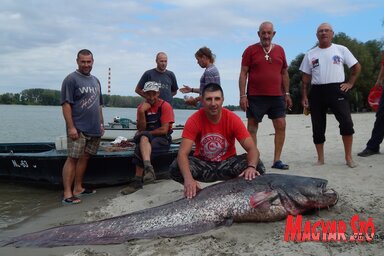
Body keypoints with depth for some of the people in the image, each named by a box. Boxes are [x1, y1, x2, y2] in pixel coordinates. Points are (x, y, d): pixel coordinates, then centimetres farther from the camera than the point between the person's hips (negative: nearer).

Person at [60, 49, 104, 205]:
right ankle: (67, 194, -4)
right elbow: (66, 104, -12)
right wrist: (71, 127, -18)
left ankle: (78, 188, 19)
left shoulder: (96, 81, 17)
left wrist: (101, 123, 18)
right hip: (78, 128, -7)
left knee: (84, 157, 10)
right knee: (72, 158, -6)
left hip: (94, 128, 7)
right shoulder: (71, 79, -6)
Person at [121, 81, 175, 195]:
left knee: (140, 148, -31)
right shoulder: (141, 107, 8)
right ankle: (148, 168, -50)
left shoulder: (165, 106, -6)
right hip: (146, 138, 4)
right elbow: (141, 129, -2)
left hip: (163, 139, -4)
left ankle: (137, 180, -29)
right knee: (143, 137, -33)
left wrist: (144, 133, -7)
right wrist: (142, 111, -14)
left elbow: (164, 130, -13)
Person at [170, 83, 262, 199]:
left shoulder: (233, 119, -15)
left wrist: (251, 167, -42)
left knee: (256, 165, -27)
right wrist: (188, 178, -46)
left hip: (227, 162, 1)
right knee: (175, 168, -30)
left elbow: (252, 148, -19)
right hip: (202, 163, -1)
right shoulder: (194, 120, -18)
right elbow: (183, 153, -27)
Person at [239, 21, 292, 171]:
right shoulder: (250, 50, 1)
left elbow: (284, 73, 16)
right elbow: (243, 73, -2)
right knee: (252, 128, -1)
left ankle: (277, 160, 9)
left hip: (276, 96, 3)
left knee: (281, 126, -1)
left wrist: (287, 93, 12)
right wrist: (242, 95, -9)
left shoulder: (279, 50, 12)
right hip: (255, 97, -3)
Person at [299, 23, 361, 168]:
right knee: (318, 127, 5)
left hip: (337, 90, -2)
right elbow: (306, 77, 9)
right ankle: (320, 159, 16)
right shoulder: (310, 54, 11)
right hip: (317, 92, 2)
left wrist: (350, 83, 1)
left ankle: (348, 157, 0)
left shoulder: (341, 49, 6)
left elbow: (357, 67, 11)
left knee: (347, 123, -12)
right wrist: (304, 96, 3)